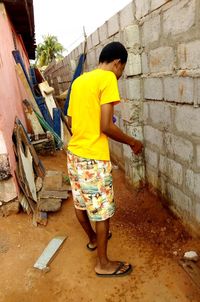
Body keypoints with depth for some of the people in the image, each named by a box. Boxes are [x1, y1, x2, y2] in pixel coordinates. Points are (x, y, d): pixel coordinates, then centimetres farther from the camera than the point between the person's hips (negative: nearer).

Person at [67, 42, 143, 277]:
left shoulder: (79, 80, 12)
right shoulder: (108, 78, -12)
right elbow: (106, 127, -20)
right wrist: (132, 142, -5)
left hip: (74, 153, 9)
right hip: (93, 158, -8)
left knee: (81, 204, 22)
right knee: (102, 211, 8)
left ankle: (93, 239, 48)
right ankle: (103, 264, 26)